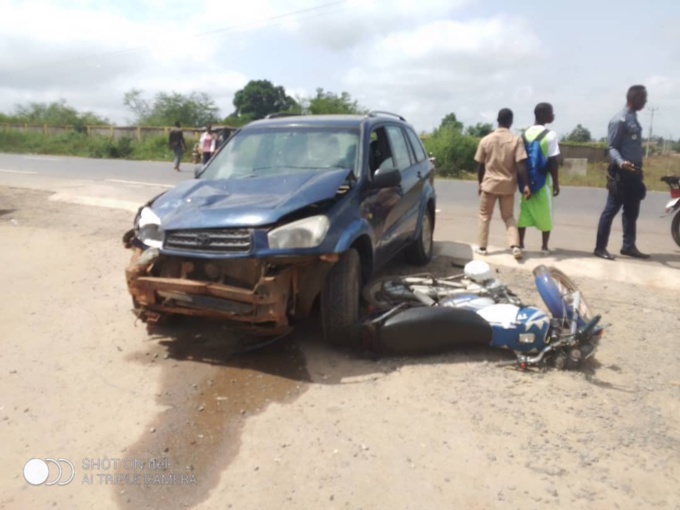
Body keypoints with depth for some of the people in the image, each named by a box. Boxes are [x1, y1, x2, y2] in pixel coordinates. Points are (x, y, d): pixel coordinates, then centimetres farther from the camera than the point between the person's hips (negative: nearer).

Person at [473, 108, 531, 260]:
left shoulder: (486, 140, -4)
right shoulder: (516, 140, -7)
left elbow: (480, 166, 1)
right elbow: (520, 165, -13)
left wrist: (480, 183, 13)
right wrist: (525, 185, -10)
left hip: (489, 184, 0)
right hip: (508, 185, 1)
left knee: (484, 216, 13)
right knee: (509, 217, 12)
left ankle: (482, 247, 15)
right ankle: (515, 246, -3)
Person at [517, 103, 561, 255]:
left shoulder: (526, 133, 5)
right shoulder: (550, 135, -11)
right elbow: (552, 161, -13)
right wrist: (556, 183, -6)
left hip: (527, 180, 5)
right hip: (543, 180, -5)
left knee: (524, 211, 9)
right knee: (545, 213, 6)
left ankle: (520, 244, 11)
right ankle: (545, 246, 11)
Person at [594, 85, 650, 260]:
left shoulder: (634, 118, 16)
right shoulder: (620, 120, -12)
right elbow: (611, 147, -18)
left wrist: (638, 170, 23)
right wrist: (621, 162, -35)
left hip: (633, 172, 9)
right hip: (621, 172, -9)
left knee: (631, 212, 12)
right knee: (611, 210, -6)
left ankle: (628, 246, 20)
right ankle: (600, 247, -1)